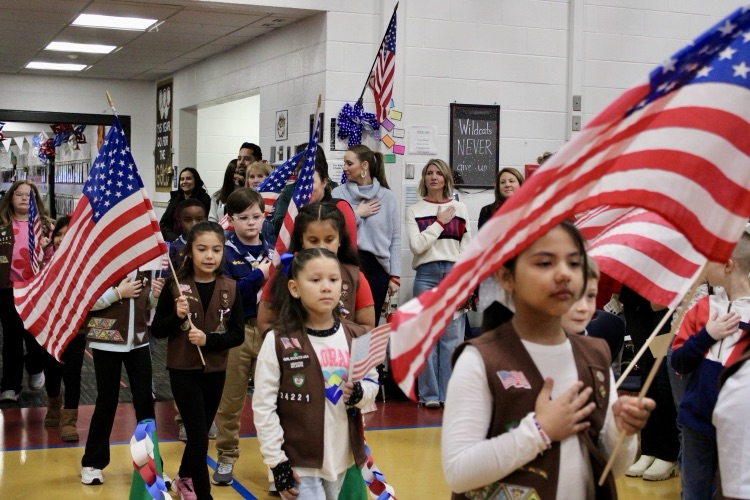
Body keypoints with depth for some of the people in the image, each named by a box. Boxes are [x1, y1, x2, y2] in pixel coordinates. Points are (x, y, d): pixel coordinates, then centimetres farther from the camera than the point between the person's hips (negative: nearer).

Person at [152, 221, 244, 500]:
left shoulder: (230, 288, -5)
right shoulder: (176, 285, -10)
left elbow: (238, 334, -4)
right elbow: (157, 330, -5)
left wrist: (208, 340, -20)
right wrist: (177, 317, -24)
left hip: (215, 371, 3)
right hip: (183, 371, -3)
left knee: (200, 434, 17)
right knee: (199, 437, -5)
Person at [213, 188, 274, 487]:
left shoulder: (272, 252, 6)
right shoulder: (225, 252, -3)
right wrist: (259, 276, -21)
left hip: (269, 330, 2)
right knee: (230, 401, 8)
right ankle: (226, 459, 21)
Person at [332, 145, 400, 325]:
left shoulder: (387, 196, 3)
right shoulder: (338, 194, 4)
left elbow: (395, 238, 3)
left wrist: (394, 275, -1)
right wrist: (357, 214, -6)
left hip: (377, 266, 0)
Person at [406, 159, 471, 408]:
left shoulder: (459, 208, 13)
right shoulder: (414, 210, 9)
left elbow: (467, 248, 11)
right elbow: (416, 245, -4)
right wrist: (440, 222, -3)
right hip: (426, 275, -1)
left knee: (453, 336, -3)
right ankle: (430, 394, 3)